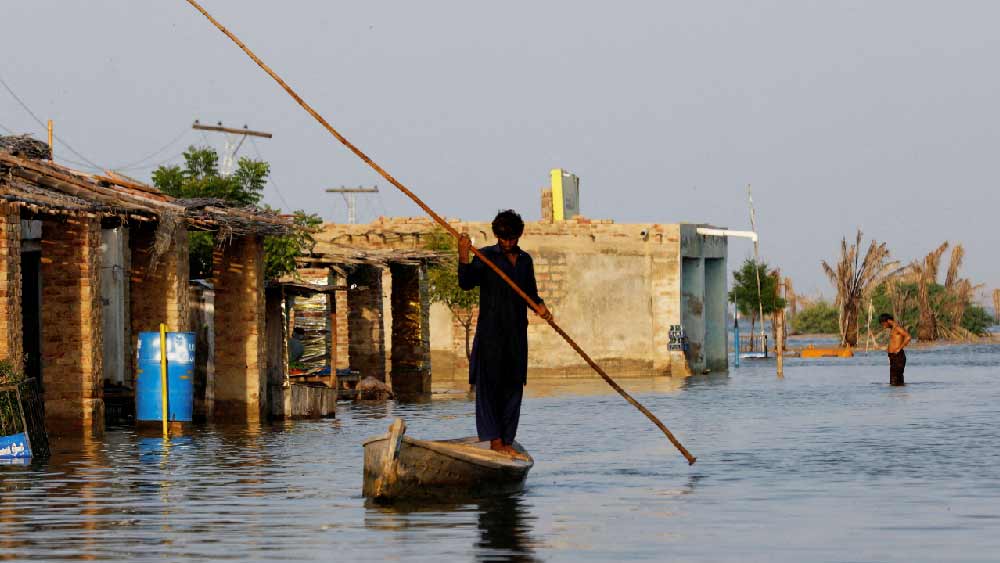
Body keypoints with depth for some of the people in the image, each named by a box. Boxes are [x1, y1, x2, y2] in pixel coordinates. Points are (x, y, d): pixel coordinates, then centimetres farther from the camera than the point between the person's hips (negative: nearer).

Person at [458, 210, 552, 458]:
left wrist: (540, 306, 0)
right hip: (490, 331, -5)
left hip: (516, 333, 5)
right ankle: (494, 440, -8)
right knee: (490, 384, -8)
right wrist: (463, 256, -30)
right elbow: (466, 283, -15)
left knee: (513, 387, 5)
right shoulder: (485, 256, -2)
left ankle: (507, 442, 9)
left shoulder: (525, 260, 14)